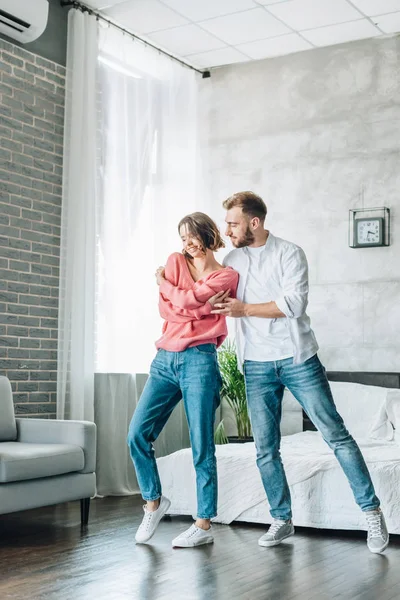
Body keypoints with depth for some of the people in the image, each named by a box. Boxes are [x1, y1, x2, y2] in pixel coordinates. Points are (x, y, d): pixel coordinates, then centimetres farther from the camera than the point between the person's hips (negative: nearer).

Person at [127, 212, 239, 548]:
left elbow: (185, 299, -10)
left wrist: (163, 281, 6)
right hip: (165, 359, 4)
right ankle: (154, 502, 17)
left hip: (199, 359, -4)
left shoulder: (227, 276, 3)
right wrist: (202, 306, -9)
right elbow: (165, 308, 1)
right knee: (138, 435, -3)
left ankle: (204, 526, 6)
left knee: (202, 447, -2)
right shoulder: (176, 262, 14)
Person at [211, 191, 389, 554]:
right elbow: (218, 301, 20)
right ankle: (282, 519, 19)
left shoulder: (289, 254, -5)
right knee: (266, 449, 5)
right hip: (257, 366, 4)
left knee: (336, 434, -4)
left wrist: (246, 309, -17)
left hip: (298, 359, -4)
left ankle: (372, 511, 6)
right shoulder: (232, 261, 9)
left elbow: (294, 303, -17)